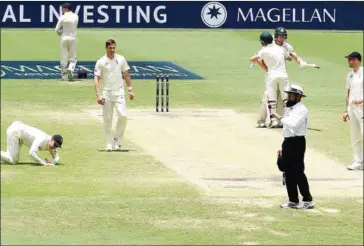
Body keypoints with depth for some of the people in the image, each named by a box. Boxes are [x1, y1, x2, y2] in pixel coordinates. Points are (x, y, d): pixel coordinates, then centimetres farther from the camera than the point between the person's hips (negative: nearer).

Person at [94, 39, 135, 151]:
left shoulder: (121, 59, 6)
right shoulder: (101, 62, -2)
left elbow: (126, 75, 13)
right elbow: (96, 79, -6)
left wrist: (130, 90, 7)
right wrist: (98, 95, -16)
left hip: (119, 92, 1)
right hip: (106, 93, -1)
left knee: (123, 115, -14)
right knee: (107, 119, 1)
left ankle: (117, 139, 4)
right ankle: (109, 144, 9)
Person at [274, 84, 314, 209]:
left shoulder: (302, 110, -12)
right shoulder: (289, 109, 17)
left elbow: (293, 124, -30)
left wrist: (280, 118, -24)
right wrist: (283, 147, 22)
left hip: (297, 143, -9)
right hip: (288, 142, 9)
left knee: (298, 172, -9)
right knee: (288, 172, 10)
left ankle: (308, 200, -3)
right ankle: (293, 200, 16)